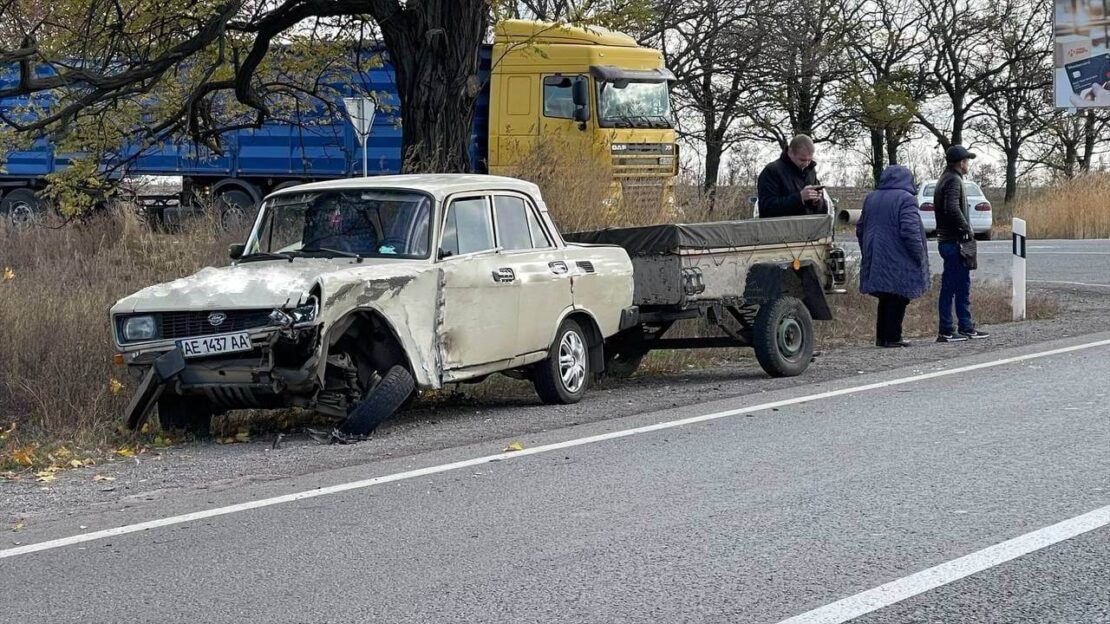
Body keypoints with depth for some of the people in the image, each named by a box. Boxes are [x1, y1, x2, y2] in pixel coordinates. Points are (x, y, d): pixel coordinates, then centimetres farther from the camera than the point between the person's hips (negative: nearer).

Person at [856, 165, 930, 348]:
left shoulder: (870, 199, 12)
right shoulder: (905, 199, -11)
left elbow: (860, 229, 17)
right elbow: (910, 231, -19)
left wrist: (867, 254, 24)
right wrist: (920, 257, -12)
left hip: (875, 261, 7)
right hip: (899, 262, -7)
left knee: (885, 300, 15)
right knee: (898, 299, 0)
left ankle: (881, 337, 14)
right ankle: (892, 337, -1)